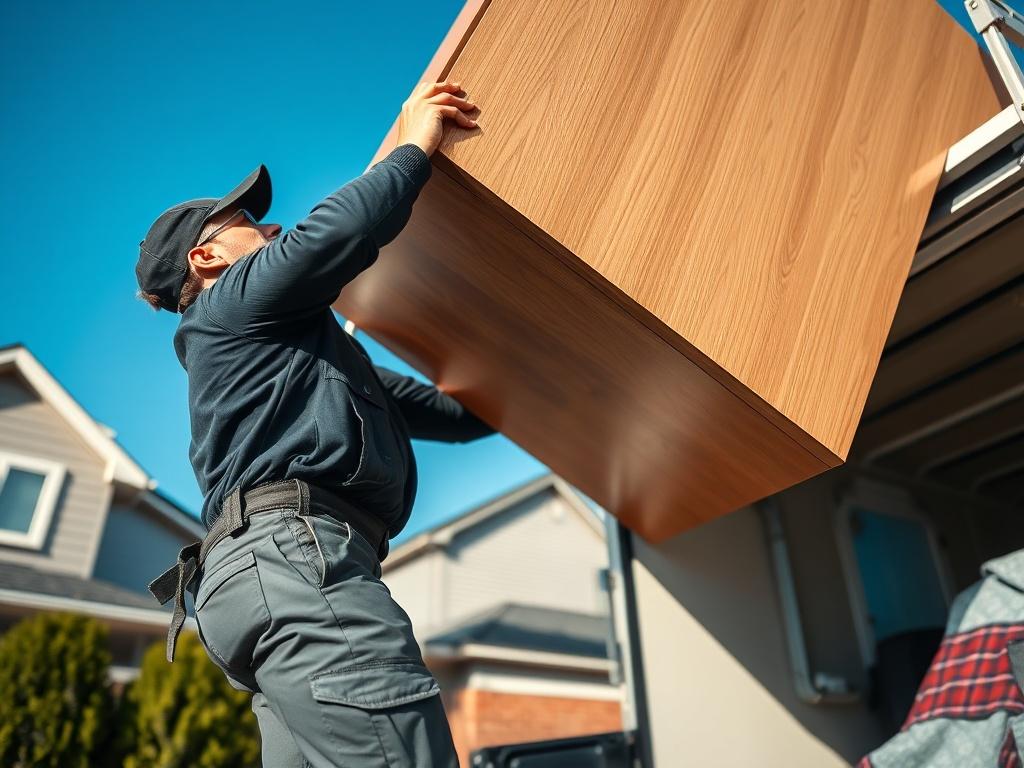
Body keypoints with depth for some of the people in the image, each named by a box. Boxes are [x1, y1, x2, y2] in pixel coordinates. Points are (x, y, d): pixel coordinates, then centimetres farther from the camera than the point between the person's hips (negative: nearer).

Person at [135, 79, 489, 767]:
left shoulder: (312, 355, 36)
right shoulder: (231, 300, 14)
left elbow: (459, 415, 32)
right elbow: (338, 232, -8)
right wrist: (415, 147, 7)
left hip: (281, 564, 10)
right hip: (291, 554, -10)